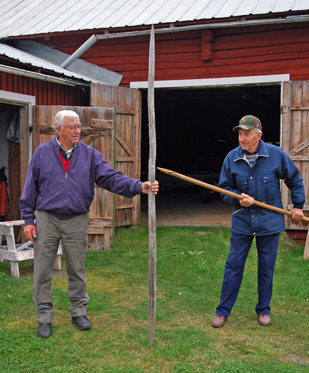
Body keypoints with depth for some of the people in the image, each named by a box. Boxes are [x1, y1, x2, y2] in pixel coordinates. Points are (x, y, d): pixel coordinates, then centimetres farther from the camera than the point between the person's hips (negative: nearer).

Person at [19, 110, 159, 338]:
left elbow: (111, 177, -6)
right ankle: (45, 317, 17)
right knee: (42, 270, 3)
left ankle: (79, 312, 27)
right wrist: (28, 219, 0)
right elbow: (31, 187, 3)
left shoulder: (89, 154, 2)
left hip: (77, 221, 1)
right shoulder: (43, 153, 0)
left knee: (77, 269, 10)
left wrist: (139, 186, -21)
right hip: (46, 219, -1)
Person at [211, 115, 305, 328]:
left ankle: (264, 310, 28)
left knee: (266, 268, 10)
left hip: (269, 222, 0)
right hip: (242, 222, 1)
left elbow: (295, 179, 7)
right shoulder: (232, 158, -5)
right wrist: (239, 198, -16)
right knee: (233, 266, 3)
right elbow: (225, 188, 3)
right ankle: (223, 311, 16)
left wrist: (298, 206, 7)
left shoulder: (276, 155, -7)